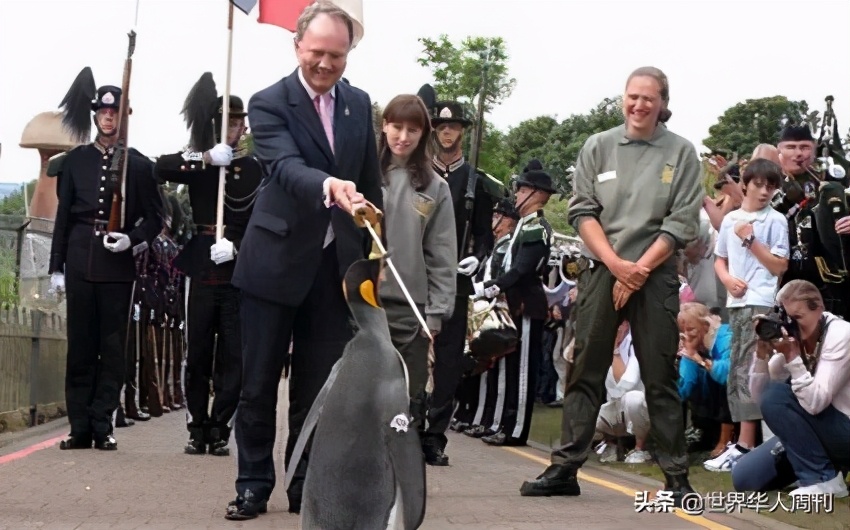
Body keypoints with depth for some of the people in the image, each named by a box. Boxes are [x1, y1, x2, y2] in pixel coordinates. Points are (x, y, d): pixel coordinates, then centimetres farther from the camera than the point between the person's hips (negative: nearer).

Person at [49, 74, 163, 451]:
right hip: (80, 260, 1)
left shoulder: (139, 164, 5)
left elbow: (154, 217, 8)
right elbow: (63, 215, 10)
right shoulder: (75, 160, 10)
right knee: (80, 344, 2)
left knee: (112, 346, 0)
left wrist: (133, 239, -12)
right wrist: (57, 266, 6)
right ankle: (80, 428, 7)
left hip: (118, 264, -1)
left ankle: (103, 427, 5)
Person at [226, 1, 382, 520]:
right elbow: (286, 166, -27)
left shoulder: (359, 104, 7)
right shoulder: (269, 103, -10)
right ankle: (254, 485, 16)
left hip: (336, 264, 4)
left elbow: (371, 182, 13)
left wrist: (374, 253, 11)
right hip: (277, 260, -3)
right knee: (260, 382, 5)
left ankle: (306, 486, 17)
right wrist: (329, 185, -48)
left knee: (318, 385, 7)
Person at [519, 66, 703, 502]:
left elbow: (682, 223, -3)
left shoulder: (681, 153, 2)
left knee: (660, 378, 1)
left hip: (655, 274, -1)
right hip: (600, 270, 1)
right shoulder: (598, 147, 7)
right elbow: (583, 212, 2)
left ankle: (677, 477, 6)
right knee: (585, 372, 3)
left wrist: (639, 270, -9)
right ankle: (565, 468, 7)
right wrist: (616, 265, -9)